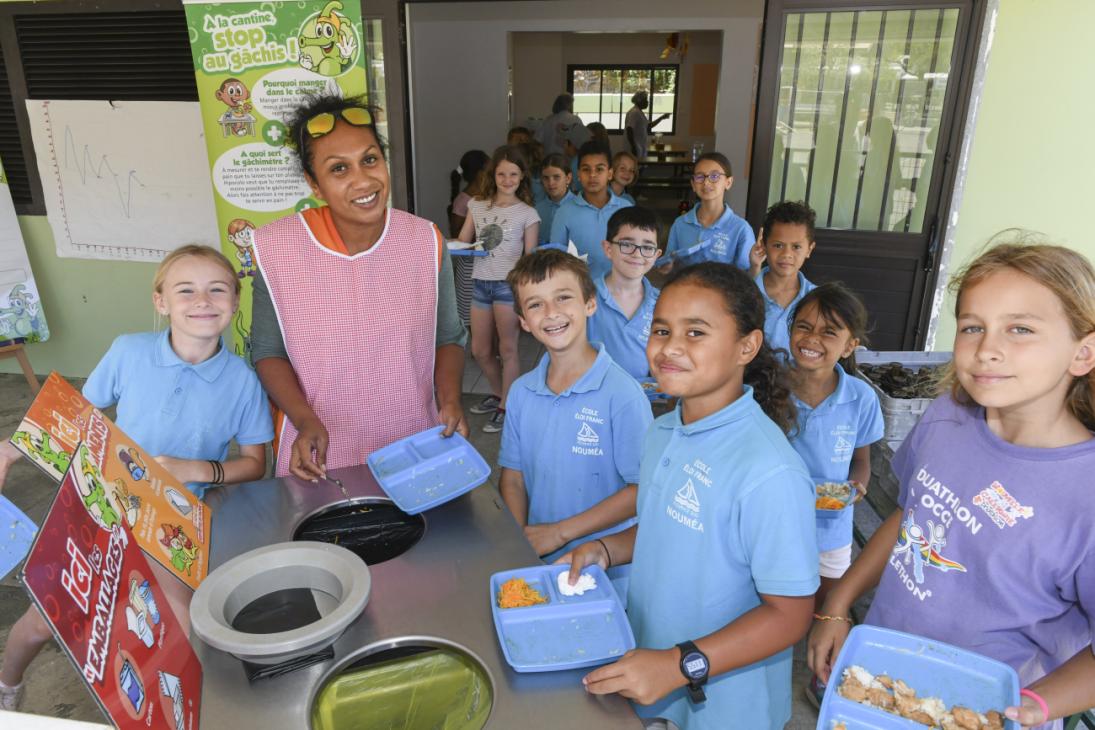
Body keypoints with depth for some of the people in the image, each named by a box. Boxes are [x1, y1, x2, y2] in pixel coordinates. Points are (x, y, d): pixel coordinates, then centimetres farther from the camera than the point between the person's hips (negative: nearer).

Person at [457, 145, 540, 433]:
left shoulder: (527, 213, -1)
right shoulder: (477, 206, 8)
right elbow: (462, 243, 11)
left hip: (509, 284, -4)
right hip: (480, 283, 4)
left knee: (507, 349, 3)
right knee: (480, 350, 12)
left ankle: (506, 406, 18)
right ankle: (498, 393, 36)